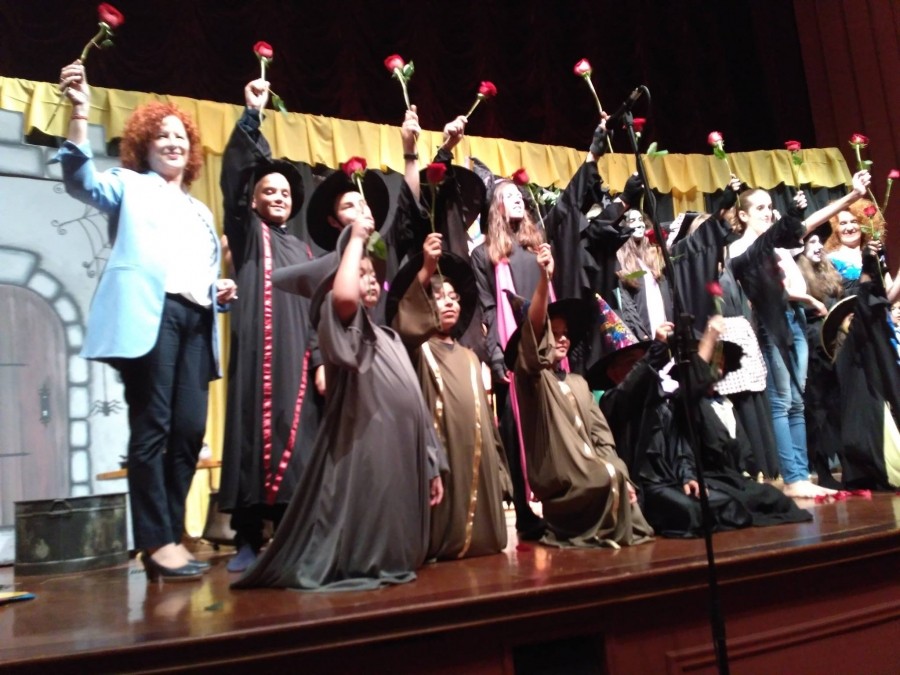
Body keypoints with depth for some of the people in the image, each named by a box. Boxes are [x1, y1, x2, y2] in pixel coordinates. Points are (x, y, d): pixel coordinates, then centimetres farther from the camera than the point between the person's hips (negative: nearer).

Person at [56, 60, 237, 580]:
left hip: (195, 320, 5)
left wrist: (220, 291, 9)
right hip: (149, 314, -5)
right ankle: (157, 542, -5)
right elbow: (82, 180, -5)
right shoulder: (131, 187, 15)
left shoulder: (201, 211, 30)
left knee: (191, 429, -2)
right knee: (152, 427, -9)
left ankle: (172, 534, 8)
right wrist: (80, 113, -15)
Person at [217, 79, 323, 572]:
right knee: (254, 435, -6)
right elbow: (233, 176, -4)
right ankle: (247, 540, -2)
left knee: (296, 438, 0)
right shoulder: (248, 233, 11)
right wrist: (251, 115, -10)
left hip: (297, 357, 4)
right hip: (257, 353, -4)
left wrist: (319, 361, 5)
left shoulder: (302, 250, 21)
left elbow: (315, 310, 17)